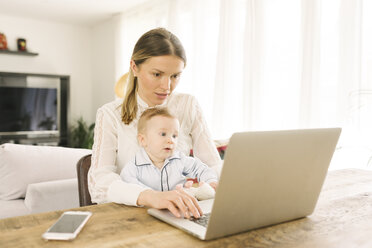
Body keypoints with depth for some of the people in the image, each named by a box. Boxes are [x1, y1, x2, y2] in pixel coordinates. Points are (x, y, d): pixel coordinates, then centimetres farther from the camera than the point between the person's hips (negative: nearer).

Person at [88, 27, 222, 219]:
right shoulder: (110, 114, -4)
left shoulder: (189, 106, 3)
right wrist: (148, 196, -36)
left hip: (177, 217, 1)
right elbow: (98, 183, -17)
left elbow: (214, 167, 1)